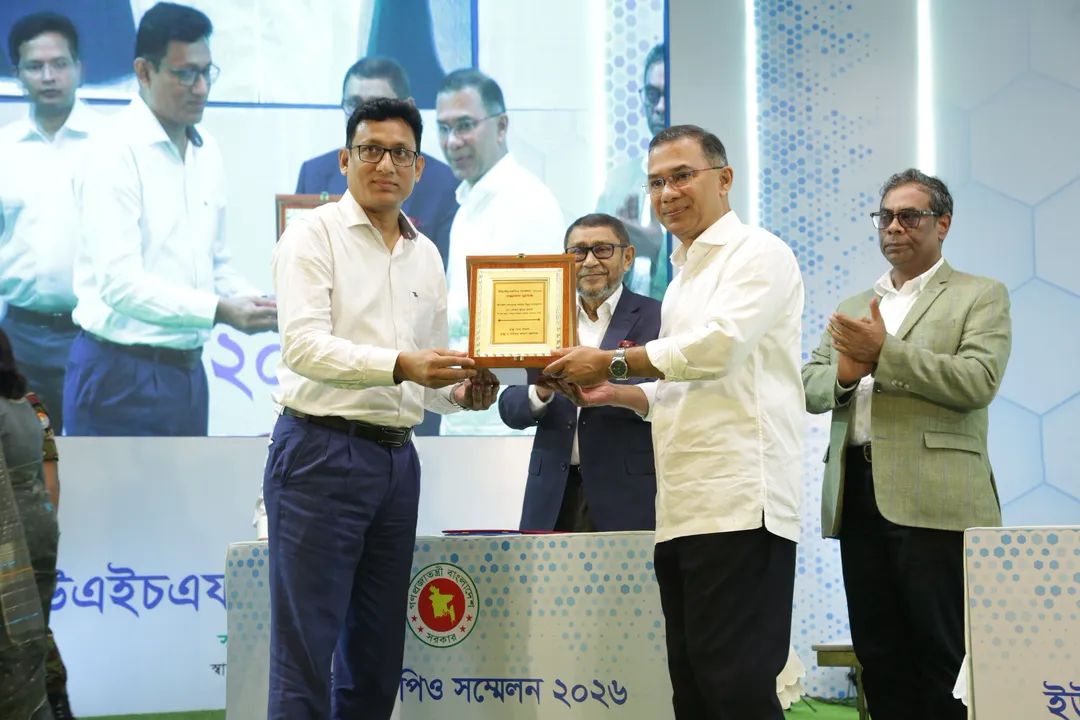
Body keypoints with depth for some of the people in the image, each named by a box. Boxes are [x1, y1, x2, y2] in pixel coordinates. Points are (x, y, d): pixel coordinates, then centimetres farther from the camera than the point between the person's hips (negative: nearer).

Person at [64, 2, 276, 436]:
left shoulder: (206, 152, 11)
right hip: (121, 375, -8)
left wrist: (254, 303, -1)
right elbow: (120, 281, -21)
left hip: (186, 369, 8)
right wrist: (219, 311, -27)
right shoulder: (117, 153, -13)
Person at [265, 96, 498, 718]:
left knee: (378, 654, 10)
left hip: (397, 458, 7)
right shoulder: (314, 236, -3)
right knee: (306, 653, -7)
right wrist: (400, 364, -30)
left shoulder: (427, 255, 17)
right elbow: (305, 346, -17)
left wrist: (462, 392, -1)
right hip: (321, 452, -7)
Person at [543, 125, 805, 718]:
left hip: (738, 506, -9)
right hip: (683, 510, 9)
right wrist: (614, 394, 13)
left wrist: (612, 362, -8)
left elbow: (719, 345, -17)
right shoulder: (684, 278, 25)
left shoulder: (757, 255, -3)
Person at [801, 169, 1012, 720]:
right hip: (857, 494, 6)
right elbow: (808, 387, 14)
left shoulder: (981, 296, 5)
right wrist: (844, 373, -9)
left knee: (945, 659, -5)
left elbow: (978, 381, -11)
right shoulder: (853, 308, 22)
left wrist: (884, 353, -16)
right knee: (878, 655, 7)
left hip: (934, 498, -6)